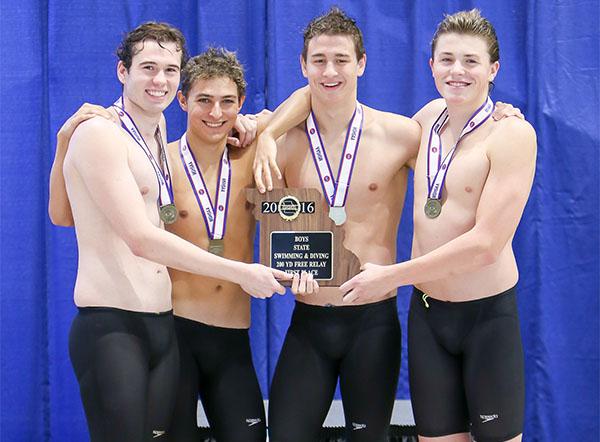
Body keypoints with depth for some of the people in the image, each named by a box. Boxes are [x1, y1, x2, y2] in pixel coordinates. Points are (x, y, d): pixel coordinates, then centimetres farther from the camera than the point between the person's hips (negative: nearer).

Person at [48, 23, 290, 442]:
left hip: (163, 327, 8)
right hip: (111, 327, -8)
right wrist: (241, 272, -14)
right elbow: (142, 239, -16)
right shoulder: (100, 132, -9)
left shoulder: (158, 133, 15)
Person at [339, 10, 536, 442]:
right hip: (427, 311, 5)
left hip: (488, 314, -5)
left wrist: (390, 276, -15)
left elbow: (487, 243, -20)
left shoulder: (512, 133, -14)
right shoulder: (430, 117, 5)